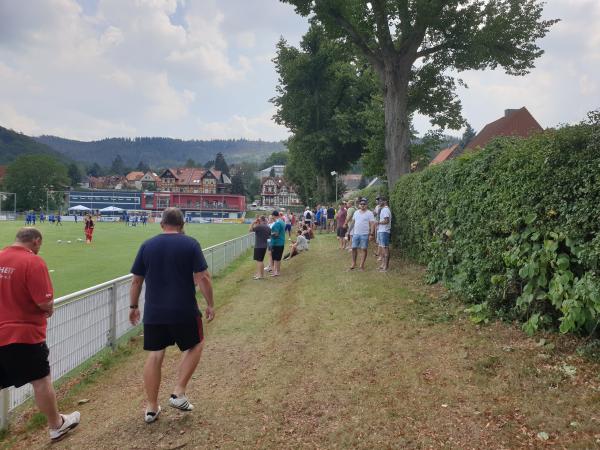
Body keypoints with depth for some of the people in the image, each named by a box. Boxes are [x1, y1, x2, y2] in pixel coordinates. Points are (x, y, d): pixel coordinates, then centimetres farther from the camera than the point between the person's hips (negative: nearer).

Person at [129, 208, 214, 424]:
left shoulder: (147, 245, 3)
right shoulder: (190, 244, -7)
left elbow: (136, 280, 6)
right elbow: (203, 278, -11)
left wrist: (133, 306, 17)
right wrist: (210, 304, -1)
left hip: (153, 312, 3)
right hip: (184, 311, -3)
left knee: (154, 356, 13)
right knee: (195, 346, 19)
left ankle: (151, 408, 21)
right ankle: (178, 393, 13)